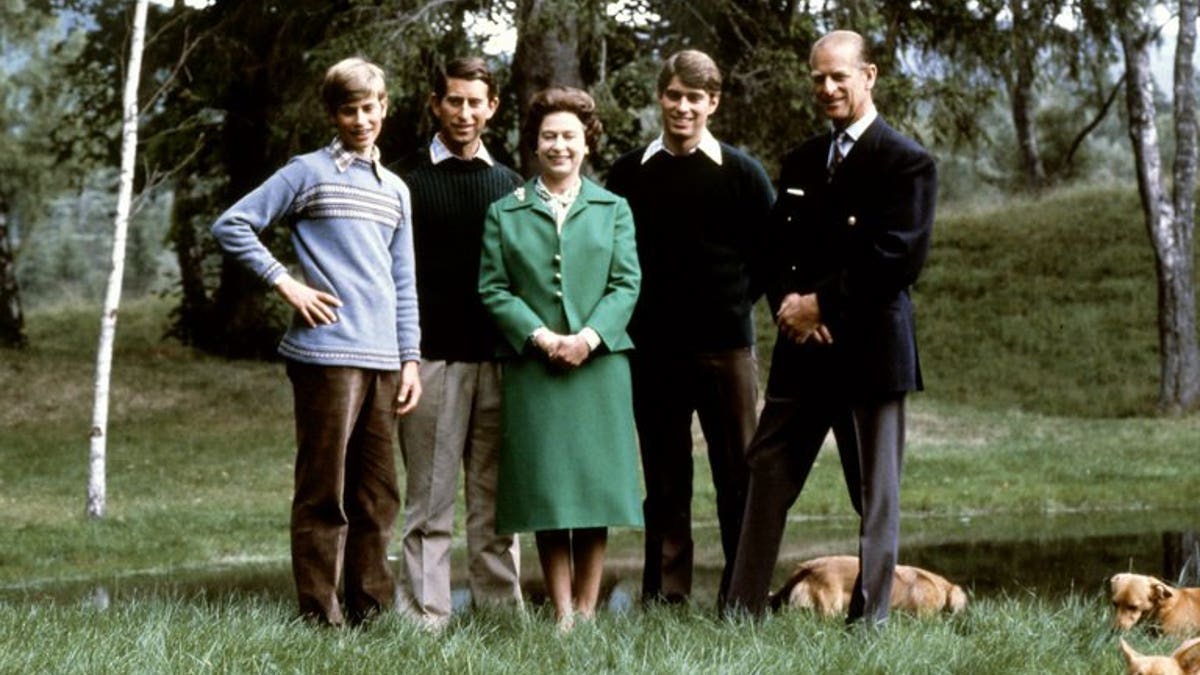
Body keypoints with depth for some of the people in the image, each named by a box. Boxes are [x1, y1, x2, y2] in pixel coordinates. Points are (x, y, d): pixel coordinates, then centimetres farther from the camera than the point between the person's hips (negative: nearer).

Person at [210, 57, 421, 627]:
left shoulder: (395, 190, 19)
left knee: (378, 495, 8)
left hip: (383, 359, 6)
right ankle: (320, 615, 0)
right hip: (327, 353, -6)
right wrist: (285, 284, -7)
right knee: (323, 492, -4)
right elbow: (231, 226, -1)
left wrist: (411, 358, 11)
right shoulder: (308, 173, 2)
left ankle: (371, 611, 16)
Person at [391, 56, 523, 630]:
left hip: (498, 360, 3)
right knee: (430, 501, -1)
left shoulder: (509, 185, 15)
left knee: (495, 498, 4)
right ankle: (426, 619, 1)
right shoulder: (408, 179, 5)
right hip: (432, 358, -3)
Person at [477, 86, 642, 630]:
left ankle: (587, 612, 7)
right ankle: (561, 616, 3)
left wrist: (589, 337, -12)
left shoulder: (613, 209, 12)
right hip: (533, 368, -1)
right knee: (545, 490, -2)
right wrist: (540, 336, -12)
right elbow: (493, 289, 2)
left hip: (599, 363, 1)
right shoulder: (504, 213, 9)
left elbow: (626, 284, 3)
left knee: (595, 483, 1)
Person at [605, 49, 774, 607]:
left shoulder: (741, 173, 2)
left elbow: (770, 252, 8)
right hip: (651, 348, 1)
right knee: (664, 477, 6)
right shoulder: (629, 174, 6)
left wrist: (736, 303, 3)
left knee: (738, 472, 0)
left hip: (726, 346, -1)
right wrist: (630, 310, 6)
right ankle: (665, 594, 12)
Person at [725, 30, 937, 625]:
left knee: (875, 495, 2)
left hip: (869, 350, -6)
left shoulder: (906, 163, -5)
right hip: (801, 349, 6)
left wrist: (821, 303, -13)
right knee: (767, 477, 3)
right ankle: (742, 611, 6)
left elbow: (900, 260, -13)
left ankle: (869, 619, 7)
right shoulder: (800, 163, 16)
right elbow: (778, 248, 15)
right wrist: (789, 301, -6)